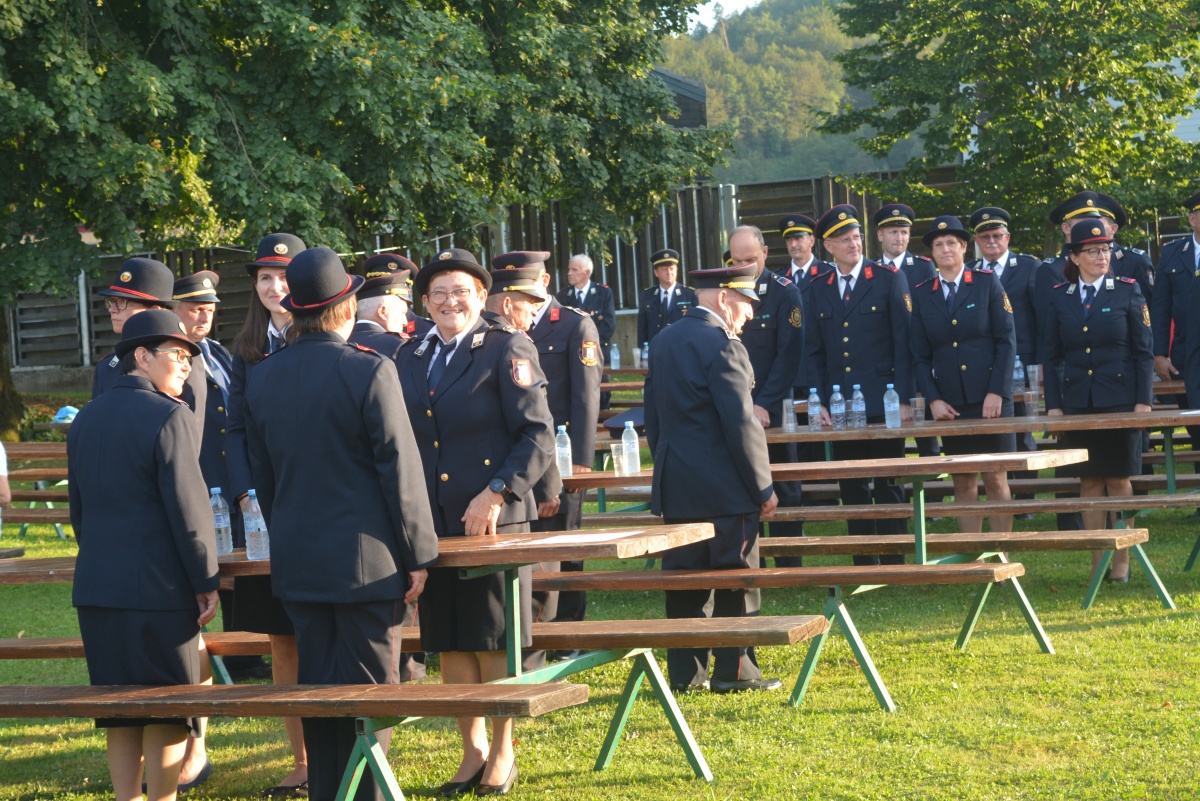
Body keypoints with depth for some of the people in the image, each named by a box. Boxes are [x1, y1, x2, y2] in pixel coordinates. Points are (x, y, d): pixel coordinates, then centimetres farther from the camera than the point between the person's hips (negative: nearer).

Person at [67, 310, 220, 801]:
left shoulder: (85, 419, 11)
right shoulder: (168, 416, -11)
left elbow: (78, 507, 16)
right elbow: (189, 508, -14)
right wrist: (207, 581, -7)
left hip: (95, 587, 7)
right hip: (158, 587, -7)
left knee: (120, 714, 12)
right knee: (166, 713, 0)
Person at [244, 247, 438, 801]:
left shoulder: (262, 378, 3)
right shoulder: (370, 372, -13)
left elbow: (261, 474, 11)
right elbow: (401, 471, -11)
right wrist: (419, 553, -4)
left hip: (295, 562, 5)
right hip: (365, 560, -5)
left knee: (315, 684, 13)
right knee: (369, 689, 1)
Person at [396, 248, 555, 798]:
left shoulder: (507, 349, -2)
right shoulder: (410, 359, 14)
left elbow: (538, 437, -8)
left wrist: (497, 493, -17)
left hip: (493, 520, -5)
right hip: (431, 523, 5)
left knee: (493, 641, 1)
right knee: (448, 642, 8)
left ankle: (502, 752, 14)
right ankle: (473, 751, 19)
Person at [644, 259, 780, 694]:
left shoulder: (664, 341, 11)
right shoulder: (722, 345, -14)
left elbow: (654, 416, 16)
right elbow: (742, 424, -17)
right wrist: (763, 487, -11)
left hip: (674, 484, 8)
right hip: (723, 490, -8)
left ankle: (685, 671, 11)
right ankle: (733, 670, 4)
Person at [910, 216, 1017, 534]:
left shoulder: (987, 283, 2)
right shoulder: (921, 294, 8)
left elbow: (1006, 340, -2)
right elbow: (920, 355, 9)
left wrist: (997, 392, -9)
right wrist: (932, 399, -3)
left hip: (991, 399, -2)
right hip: (950, 405, 2)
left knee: (995, 479, -2)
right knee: (963, 483, 4)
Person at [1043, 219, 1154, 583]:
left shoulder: (1127, 291, 0)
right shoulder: (1059, 297, 6)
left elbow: (1144, 351, 0)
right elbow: (1052, 357, 8)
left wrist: (1143, 401, -7)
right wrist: (1053, 405, 1)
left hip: (1119, 401, -2)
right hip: (1077, 404, 2)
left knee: (1118, 481, 1)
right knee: (1089, 483, 4)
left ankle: (1121, 563, 8)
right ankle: (1097, 564, 9)